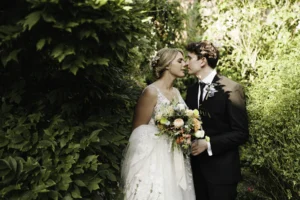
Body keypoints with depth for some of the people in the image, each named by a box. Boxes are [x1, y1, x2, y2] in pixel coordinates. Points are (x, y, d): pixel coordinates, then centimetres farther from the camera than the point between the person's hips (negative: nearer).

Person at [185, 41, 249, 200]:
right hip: (196, 167, 6)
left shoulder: (231, 88, -12)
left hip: (221, 170, -6)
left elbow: (241, 133, -14)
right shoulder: (192, 90, 10)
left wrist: (208, 143, -20)